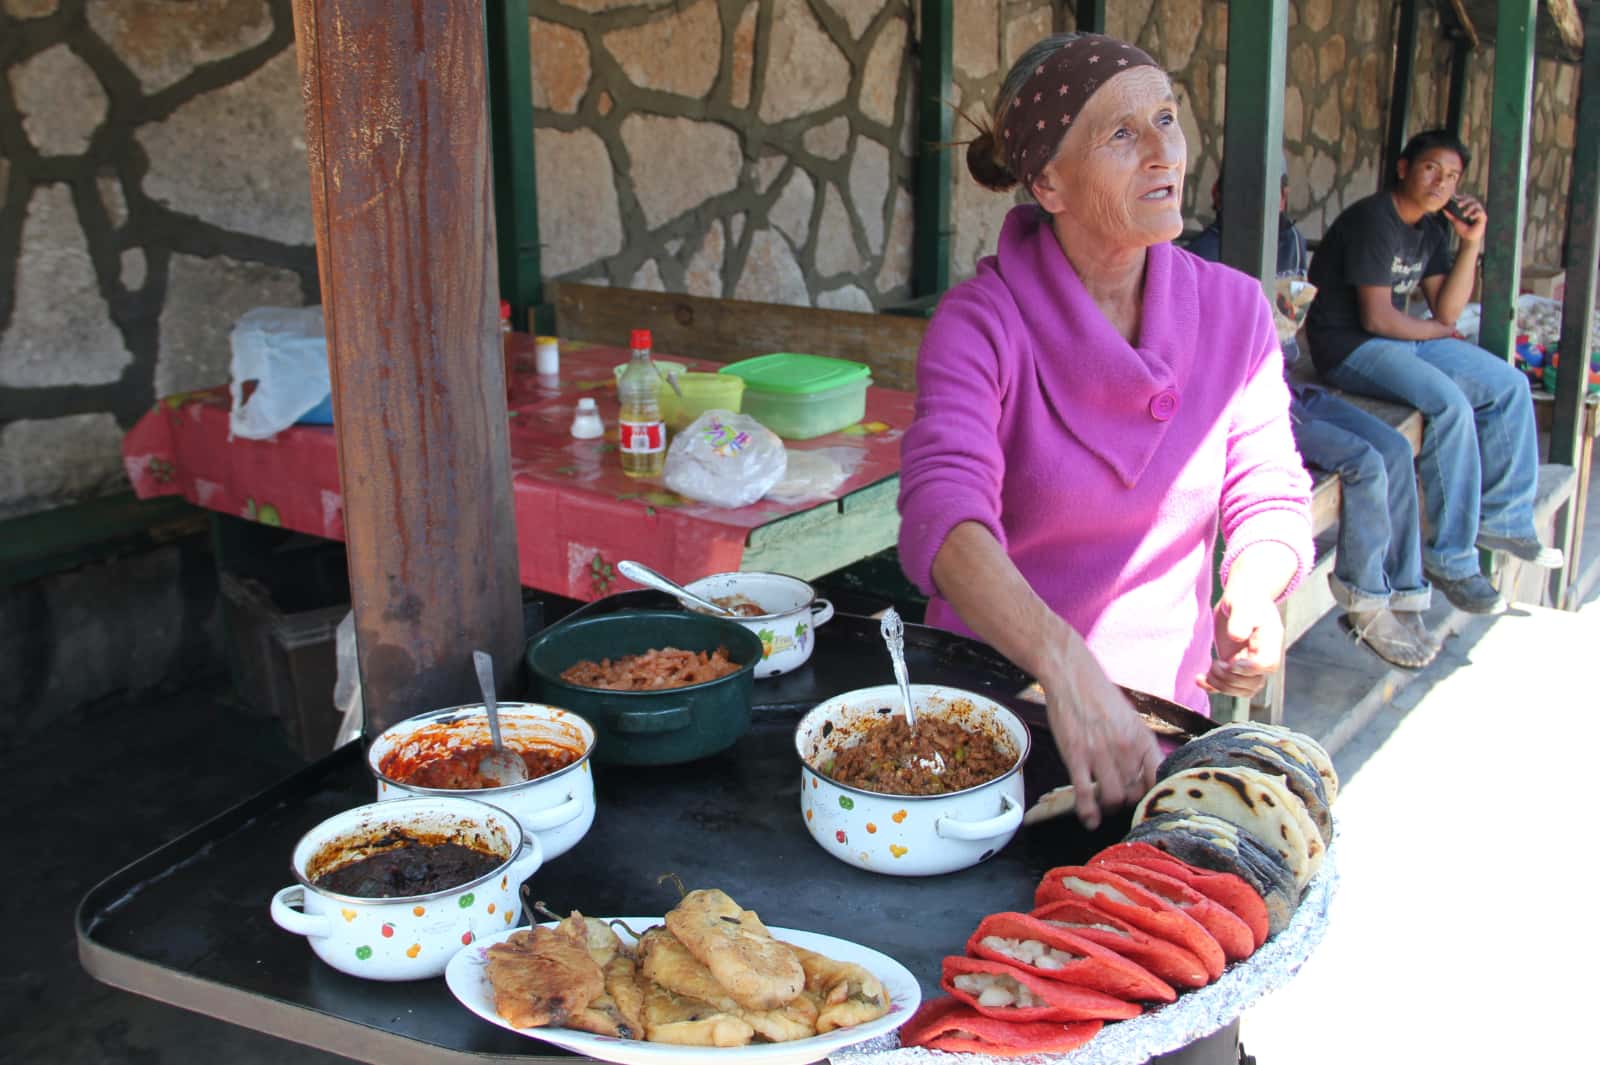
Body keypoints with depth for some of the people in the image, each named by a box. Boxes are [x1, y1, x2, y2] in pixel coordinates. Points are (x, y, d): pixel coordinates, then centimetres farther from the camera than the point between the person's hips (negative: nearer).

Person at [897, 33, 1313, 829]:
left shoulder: (1232, 310, 1)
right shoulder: (982, 322, -13)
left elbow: (1269, 497, 3)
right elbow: (942, 511, -28)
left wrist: (1251, 593, -21)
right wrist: (1063, 661, -45)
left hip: (1160, 707, 2)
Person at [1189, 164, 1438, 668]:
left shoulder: (1291, 239, 11)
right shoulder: (1207, 254, -12)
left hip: (1287, 385, 8)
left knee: (1395, 448, -9)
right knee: (1363, 461, -21)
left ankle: (1402, 596, -3)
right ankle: (1366, 605, -5)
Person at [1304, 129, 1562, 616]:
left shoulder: (1430, 228, 12)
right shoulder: (1373, 220, -16)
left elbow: (1447, 310, 6)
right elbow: (1377, 318, -20)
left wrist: (1471, 244, -4)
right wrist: (1438, 331, -3)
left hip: (1400, 339, 10)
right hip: (1348, 346, -9)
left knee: (1509, 385, 2)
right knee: (1450, 402, -29)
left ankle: (1502, 518, 13)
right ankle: (1451, 559, -21)